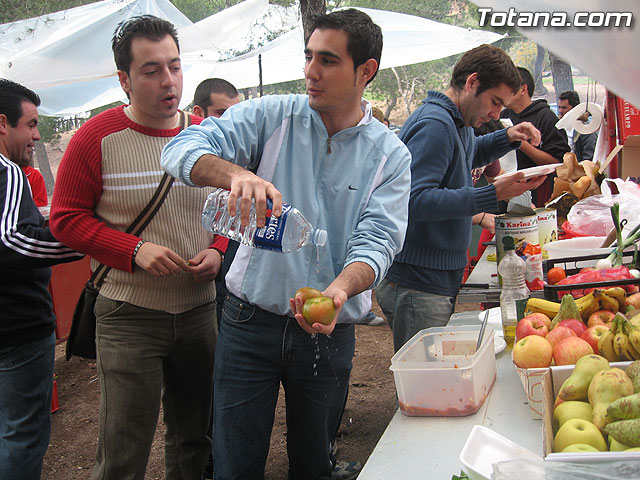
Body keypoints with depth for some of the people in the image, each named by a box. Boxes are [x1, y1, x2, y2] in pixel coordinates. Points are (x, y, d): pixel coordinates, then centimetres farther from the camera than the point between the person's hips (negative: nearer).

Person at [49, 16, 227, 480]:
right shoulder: (97, 138, -9)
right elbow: (67, 218, -7)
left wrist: (218, 252, -5)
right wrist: (135, 251, -19)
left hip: (200, 308, 4)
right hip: (128, 315, -4)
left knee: (193, 440, 19)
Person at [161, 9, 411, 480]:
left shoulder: (391, 156, -2)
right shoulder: (274, 116, -3)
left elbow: (377, 242, -12)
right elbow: (183, 148, -15)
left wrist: (338, 290, -34)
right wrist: (237, 173, -37)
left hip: (328, 331, 1)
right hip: (251, 320, 0)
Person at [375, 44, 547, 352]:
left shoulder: (458, 124, 16)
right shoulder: (434, 124, -16)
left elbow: (471, 153, 41)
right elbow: (416, 201, -27)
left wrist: (508, 138, 20)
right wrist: (493, 194, -29)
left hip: (441, 280, 10)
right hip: (417, 287, -10)